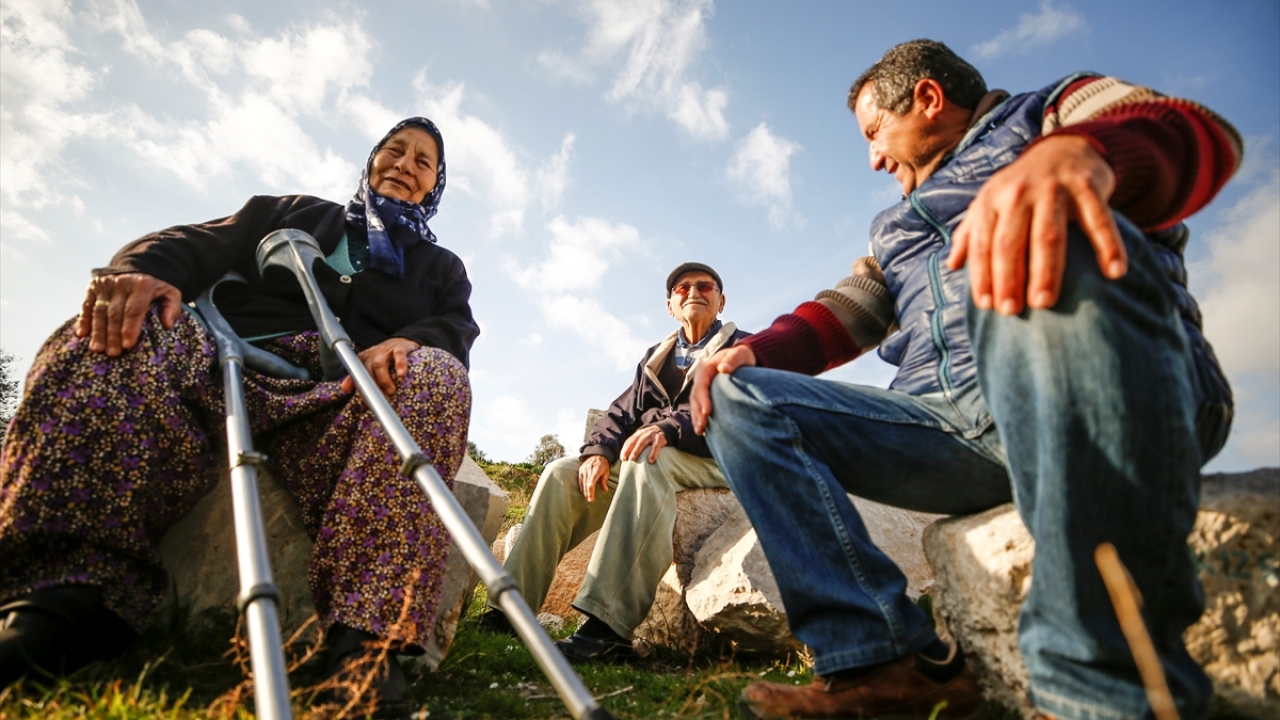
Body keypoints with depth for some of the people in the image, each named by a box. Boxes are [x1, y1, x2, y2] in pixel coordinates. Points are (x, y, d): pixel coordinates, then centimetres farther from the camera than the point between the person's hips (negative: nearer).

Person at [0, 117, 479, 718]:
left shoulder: (441, 267, 29)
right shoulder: (295, 212, 30)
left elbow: (457, 330, 8)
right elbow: (202, 244, 14)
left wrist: (411, 342, -18)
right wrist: (145, 267, -11)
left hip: (339, 407, -1)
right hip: (229, 375, 2)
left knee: (436, 376, -31)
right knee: (121, 323, -25)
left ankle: (369, 635, -39)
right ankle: (71, 597, -33)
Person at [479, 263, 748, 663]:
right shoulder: (655, 358, 23)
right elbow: (622, 412, 14)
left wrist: (668, 428, -33)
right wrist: (599, 450, -9)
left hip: (715, 461, -6)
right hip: (645, 458, 6)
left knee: (646, 460, -37)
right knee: (562, 473, -11)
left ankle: (609, 626, -45)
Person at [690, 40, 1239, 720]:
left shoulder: (1052, 111, 14)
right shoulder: (897, 228, 32)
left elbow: (1196, 133, -7)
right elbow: (841, 313, 20)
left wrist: (1082, 153, -31)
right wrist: (754, 351, 1)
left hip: (1137, 398, -5)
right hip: (955, 427, 6)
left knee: (1048, 248, -35)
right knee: (739, 399, -3)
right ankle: (885, 658, -16)